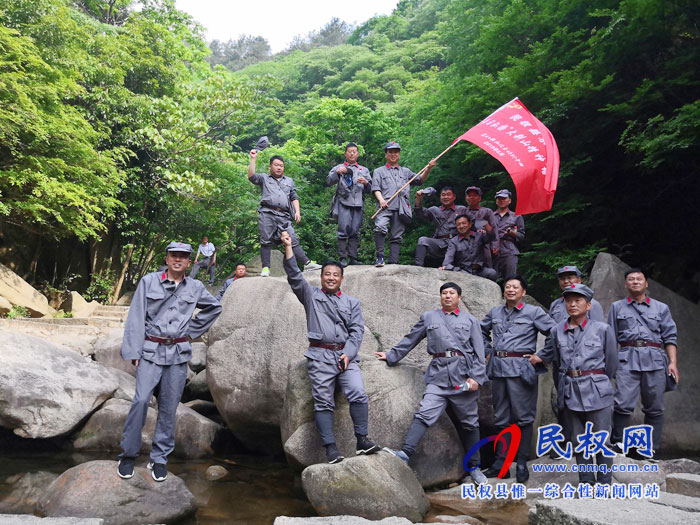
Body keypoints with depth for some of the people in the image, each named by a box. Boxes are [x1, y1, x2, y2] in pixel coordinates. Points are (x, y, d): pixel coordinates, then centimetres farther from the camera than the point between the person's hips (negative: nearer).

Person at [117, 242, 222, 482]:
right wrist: (133, 352, -8)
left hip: (178, 353, 2)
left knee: (169, 406, 4)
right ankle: (128, 454, 4)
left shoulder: (195, 287, 6)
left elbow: (215, 308, 21)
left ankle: (159, 458, 16)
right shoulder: (149, 281, 0)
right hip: (151, 350, -2)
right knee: (141, 400, -13)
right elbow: (136, 318, -2)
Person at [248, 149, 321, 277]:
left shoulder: (289, 181, 27)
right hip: (267, 214, -1)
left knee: (293, 240, -7)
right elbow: (251, 176, 0)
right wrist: (253, 159, -2)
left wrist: (297, 211, 7)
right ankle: (265, 268, 3)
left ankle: (307, 263, -11)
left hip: (284, 216, 1)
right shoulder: (264, 178, 18)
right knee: (266, 241, -2)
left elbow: (294, 197, 22)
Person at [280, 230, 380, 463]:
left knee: (358, 394, -16)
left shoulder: (352, 302, 19)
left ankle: (362, 440, -10)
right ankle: (330, 447, -7)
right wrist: (288, 247, -4)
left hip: (346, 355, 1)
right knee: (323, 402, -7)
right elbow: (294, 276, 4)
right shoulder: (311, 295, 16)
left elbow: (357, 330, 9)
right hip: (320, 356, -1)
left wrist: (348, 354, -6)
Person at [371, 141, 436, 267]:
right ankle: (380, 256, -21)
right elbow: (375, 188, 7)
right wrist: (381, 200, -12)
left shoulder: (405, 171, 28)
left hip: (401, 208, 3)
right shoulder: (379, 171, 21)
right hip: (385, 207, -3)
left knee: (397, 237, -1)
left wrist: (428, 169, 0)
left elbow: (419, 180, 16)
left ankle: (393, 263, -2)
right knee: (380, 227, -28)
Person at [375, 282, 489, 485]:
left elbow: (479, 351, 6)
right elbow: (410, 340, 19)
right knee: (425, 413, -18)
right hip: (438, 374, 0)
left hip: (464, 375, 0)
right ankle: (405, 453, -24)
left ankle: (474, 467, 21)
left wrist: (476, 377, -5)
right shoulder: (428, 317, 14)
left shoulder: (470, 320, 12)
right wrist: (391, 356, 16)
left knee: (469, 422, 8)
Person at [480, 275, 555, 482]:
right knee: (501, 416, 10)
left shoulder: (534, 312, -2)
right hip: (498, 368, 5)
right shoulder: (495, 312, 12)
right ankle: (501, 460, 19)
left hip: (520, 368, -5)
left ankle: (522, 463, 11)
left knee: (523, 416, 0)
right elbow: (482, 331, 27)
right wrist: (488, 351, 15)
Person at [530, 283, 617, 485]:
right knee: (577, 439, 10)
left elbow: (611, 362, 5)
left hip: (596, 391, -3)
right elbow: (554, 357, 20)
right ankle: (586, 481, 24)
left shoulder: (602, 329, -3)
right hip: (569, 392, 3)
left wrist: (598, 382, 9)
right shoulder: (557, 331, 5)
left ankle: (604, 482, 18)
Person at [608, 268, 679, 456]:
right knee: (623, 404, -11)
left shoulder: (661, 308, 16)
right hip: (627, 358, -1)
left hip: (655, 358, 1)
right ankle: (619, 446, 0)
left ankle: (651, 449, 13)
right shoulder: (617, 307, 15)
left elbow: (670, 337, 10)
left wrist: (673, 362, -1)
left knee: (654, 407, 3)